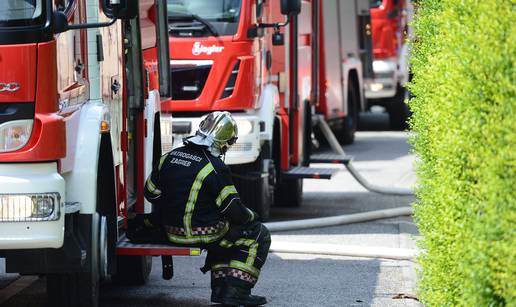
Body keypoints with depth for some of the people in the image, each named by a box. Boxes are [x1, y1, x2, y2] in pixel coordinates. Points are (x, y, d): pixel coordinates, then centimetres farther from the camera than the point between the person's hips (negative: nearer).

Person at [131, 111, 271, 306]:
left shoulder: (169, 157, 4)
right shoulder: (215, 167, -17)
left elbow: (151, 193, 14)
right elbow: (231, 208, -14)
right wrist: (251, 217, 7)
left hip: (172, 232, 8)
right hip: (202, 233, -8)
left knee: (223, 234, 33)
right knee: (258, 235, 7)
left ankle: (220, 289, 24)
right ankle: (235, 291, 1)